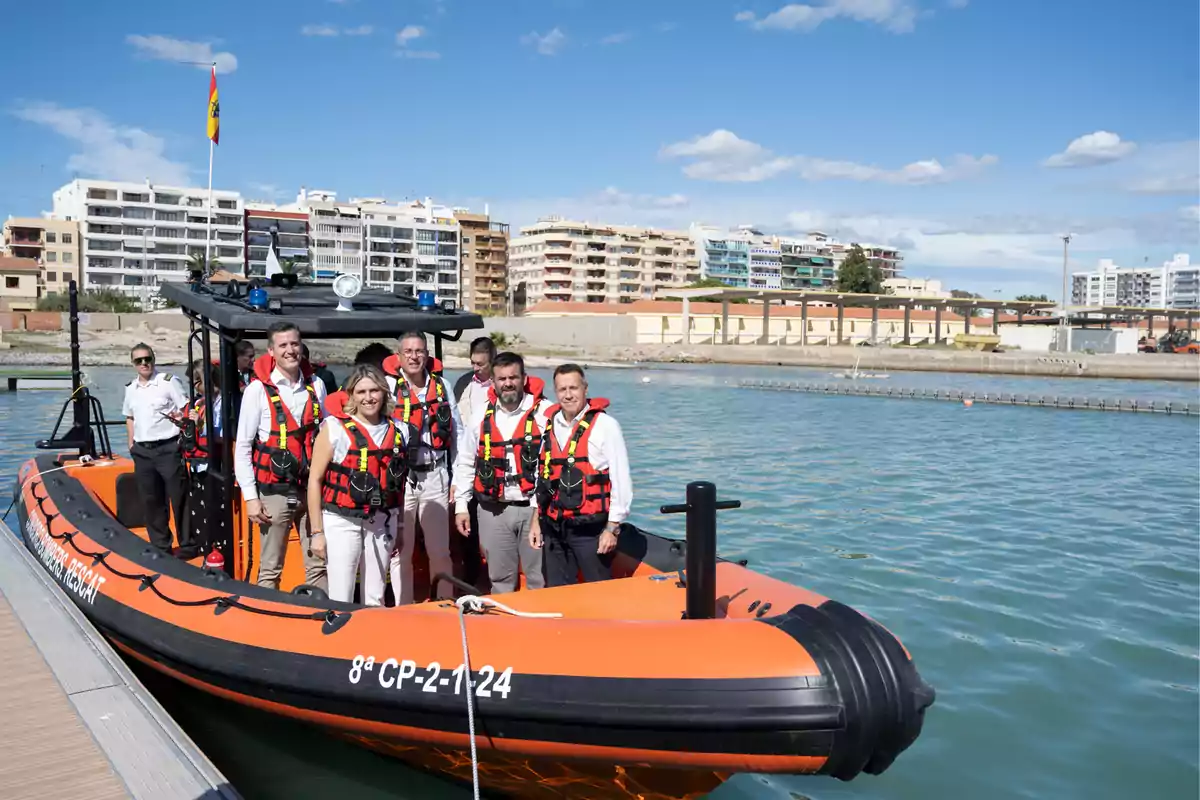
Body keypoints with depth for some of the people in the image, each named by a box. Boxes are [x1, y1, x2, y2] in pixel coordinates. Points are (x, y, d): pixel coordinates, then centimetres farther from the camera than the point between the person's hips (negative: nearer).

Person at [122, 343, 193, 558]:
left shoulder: (168, 381, -5)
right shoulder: (130, 388, 13)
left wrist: (181, 418, -22)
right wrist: (131, 444, 17)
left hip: (168, 448, -6)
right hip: (142, 451, 6)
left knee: (179, 499, -3)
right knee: (151, 501, 11)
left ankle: (187, 546, 6)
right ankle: (160, 546, 22)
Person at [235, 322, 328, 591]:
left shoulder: (316, 386, 5)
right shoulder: (258, 390, -6)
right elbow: (242, 448, -3)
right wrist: (250, 497, -7)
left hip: (312, 488, 3)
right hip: (275, 492, -3)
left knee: (318, 565, 8)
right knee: (270, 569, 5)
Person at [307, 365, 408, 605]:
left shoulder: (397, 431, 6)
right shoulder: (334, 427, -6)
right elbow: (315, 480, -5)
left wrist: (399, 526, 16)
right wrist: (317, 531, -7)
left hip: (382, 523, 4)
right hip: (342, 522, -4)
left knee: (375, 601, 12)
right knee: (341, 602, -2)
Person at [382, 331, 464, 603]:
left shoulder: (441, 384, 7)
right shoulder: (387, 386, -5)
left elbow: (457, 433, 12)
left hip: (434, 477, 3)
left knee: (440, 551, 9)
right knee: (400, 551, 5)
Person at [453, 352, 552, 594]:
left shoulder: (545, 412, -4)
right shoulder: (481, 416, 6)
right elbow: (465, 464, 14)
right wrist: (461, 506, 12)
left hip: (535, 508, -3)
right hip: (493, 510, 3)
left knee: (540, 579, 3)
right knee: (500, 579, 13)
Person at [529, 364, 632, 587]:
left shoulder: (605, 425, -8)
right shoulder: (549, 425, 8)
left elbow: (621, 480, -9)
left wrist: (612, 529, -11)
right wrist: (537, 520, 13)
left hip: (591, 529, -5)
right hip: (554, 529, 5)